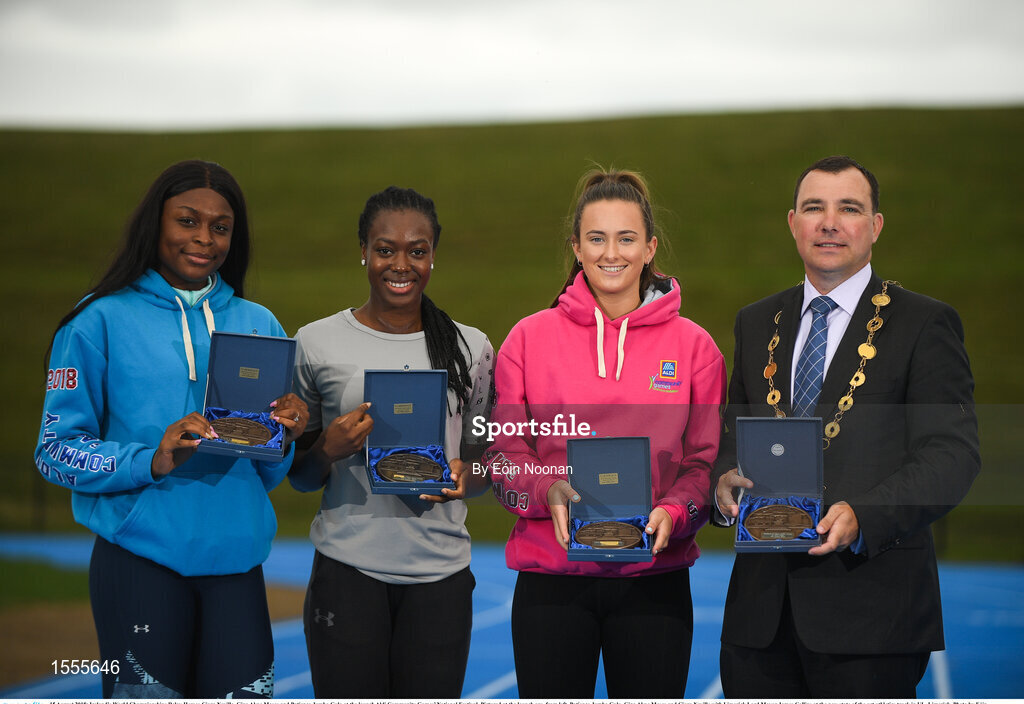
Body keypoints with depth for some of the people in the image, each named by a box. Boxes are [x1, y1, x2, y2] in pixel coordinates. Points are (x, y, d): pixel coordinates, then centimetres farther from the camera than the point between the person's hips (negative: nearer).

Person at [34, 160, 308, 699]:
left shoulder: (259, 326, 13)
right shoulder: (102, 320, 1)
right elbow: (55, 451, -3)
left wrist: (282, 440, -7)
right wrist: (153, 461, -18)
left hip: (235, 561, 4)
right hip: (141, 560, -3)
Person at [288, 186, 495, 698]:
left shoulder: (471, 348, 7)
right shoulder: (318, 343, 2)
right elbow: (299, 477, 9)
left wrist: (462, 475, -8)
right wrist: (330, 448, -12)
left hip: (440, 573, 1)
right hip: (347, 568, -1)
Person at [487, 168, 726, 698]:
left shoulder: (693, 346, 4)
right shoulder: (529, 338, 4)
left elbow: (707, 461, 5)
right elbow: (503, 454, 5)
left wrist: (673, 513, -14)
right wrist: (549, 492, -15)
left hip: (654, 579, 0)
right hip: (550, 576, 0)